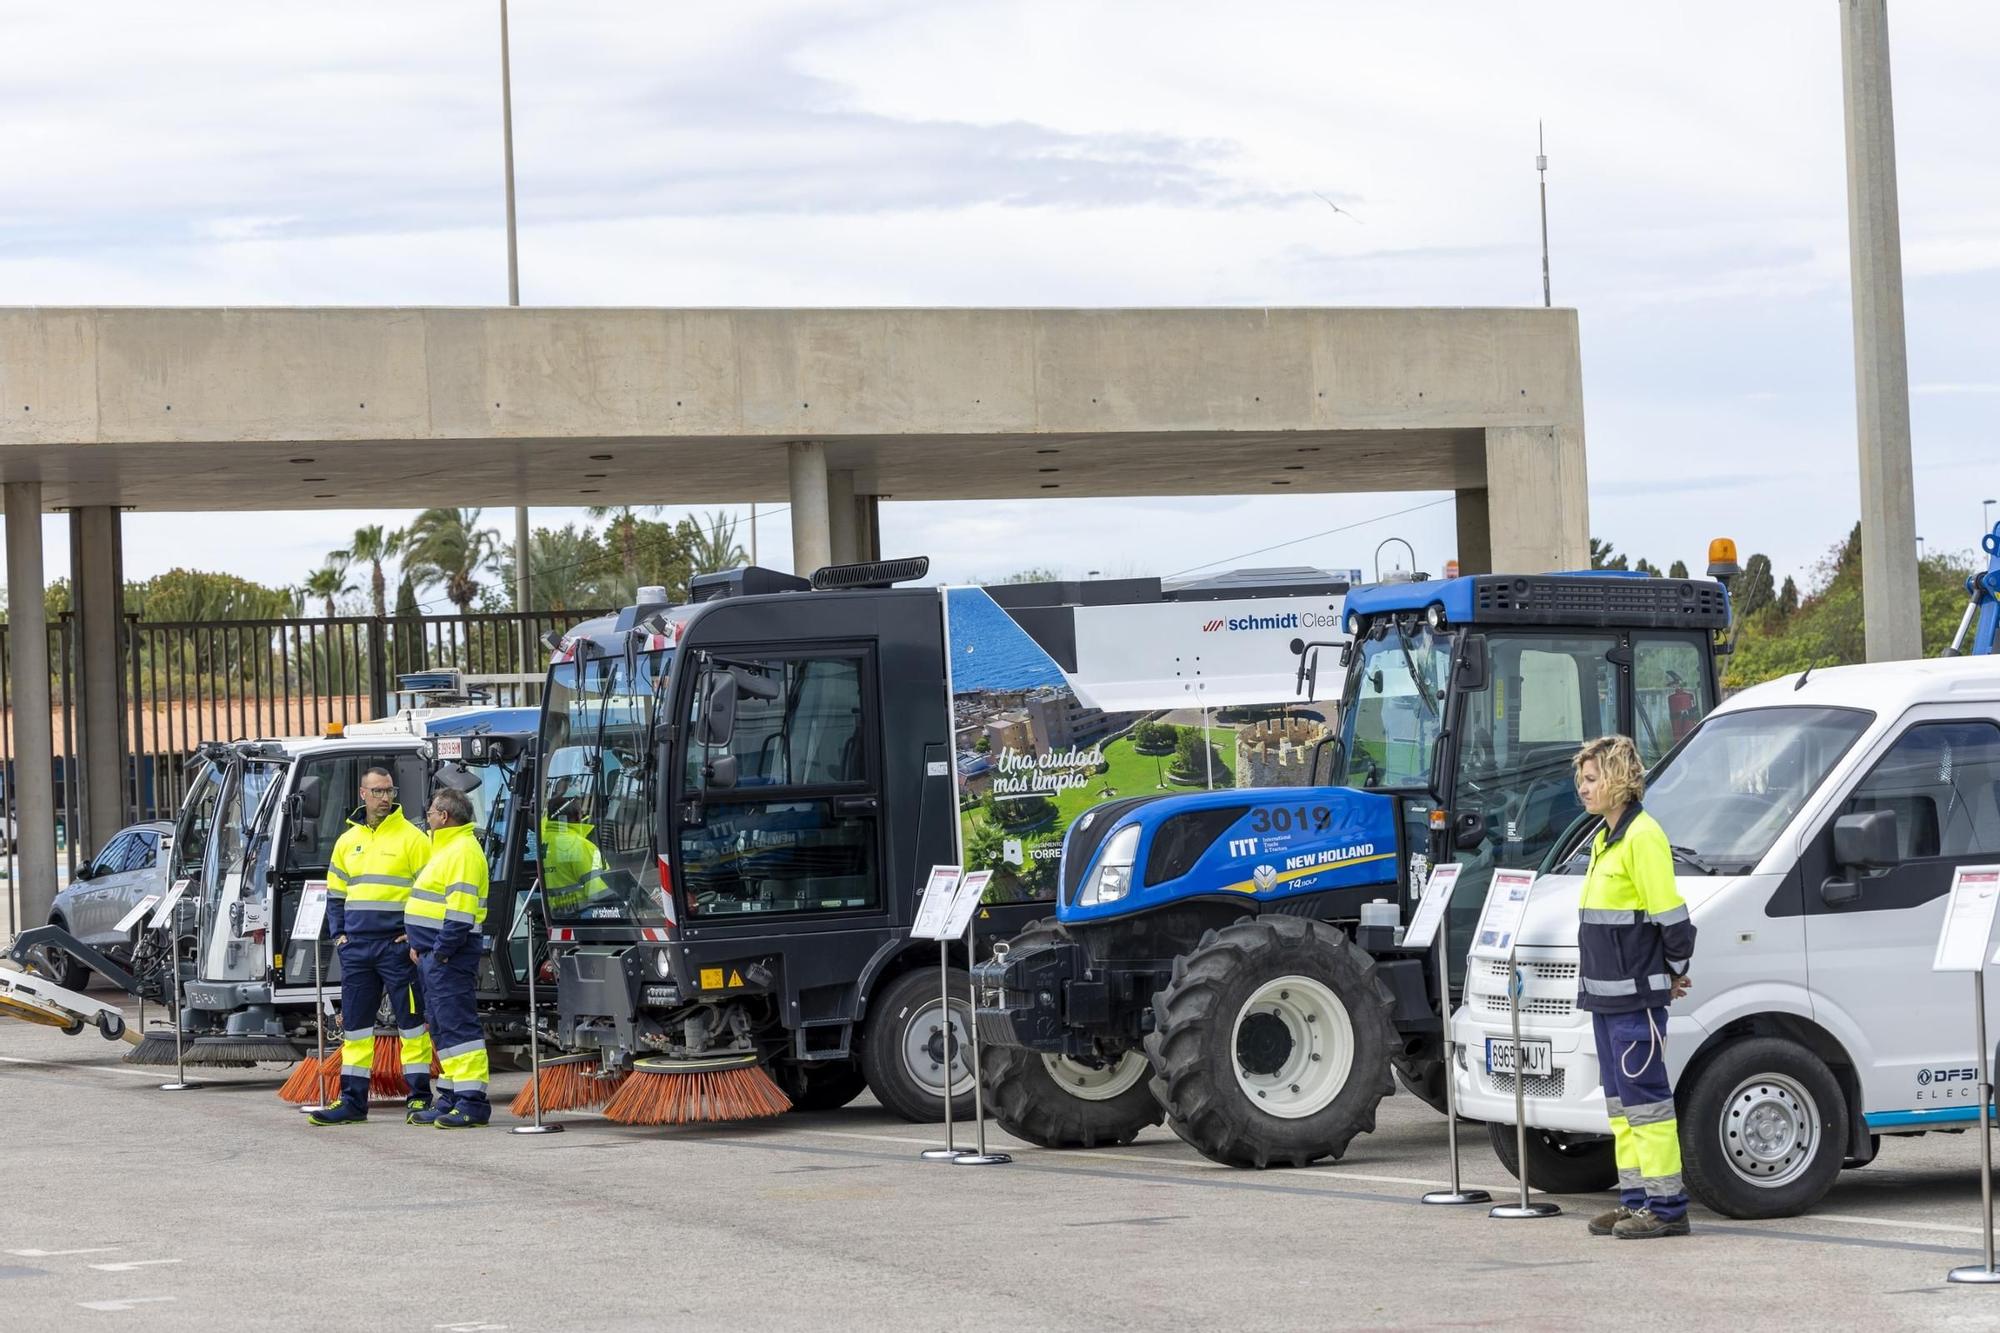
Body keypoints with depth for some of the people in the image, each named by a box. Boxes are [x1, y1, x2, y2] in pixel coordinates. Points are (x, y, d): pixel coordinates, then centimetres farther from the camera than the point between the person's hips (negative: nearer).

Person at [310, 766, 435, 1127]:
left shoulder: (412, 838, -3)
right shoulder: (348, 841, 13)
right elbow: (335, 894, 21)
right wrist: (338, 933, 9)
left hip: (397, 945, -5)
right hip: (356, 947, 5)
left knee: (411, 1022, -1)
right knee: (354, 1024, 7)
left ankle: (419, 1097, 4)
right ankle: (352, 1101, 12)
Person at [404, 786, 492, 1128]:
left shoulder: (463, 850, -14)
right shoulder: (447, 848, 20)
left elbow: (460, 911, -21)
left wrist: (440, 952, -22)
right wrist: (419, 946, 18)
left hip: (449, 955, -11)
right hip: (435, 954, 11)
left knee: (458, 1024, -12)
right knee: (443, 1026, 13)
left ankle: (472, 1102, -13)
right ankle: (451, 1099, 18)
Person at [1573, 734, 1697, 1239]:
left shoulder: (1643, 837, -15)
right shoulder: (1605, 838, 16)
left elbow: (1669, 913, -17)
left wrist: (1676, 969, -4)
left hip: (1637, 996, -10)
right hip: (1606, 995, 10)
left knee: (1645, 1099, -8)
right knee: (1621, 1101, 13)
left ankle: (1666, 1206, -6)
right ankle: (1635, 1198, 19)